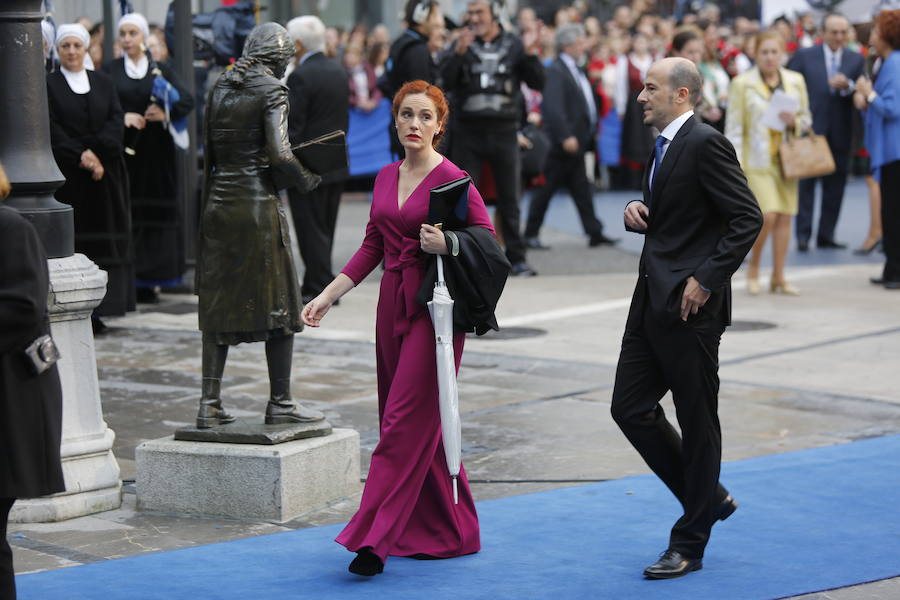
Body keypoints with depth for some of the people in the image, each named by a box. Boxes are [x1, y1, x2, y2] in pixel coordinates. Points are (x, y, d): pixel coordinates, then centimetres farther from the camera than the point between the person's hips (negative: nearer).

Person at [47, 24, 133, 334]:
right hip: (68, 176, -3)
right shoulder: (48, 85, 1)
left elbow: (116, 122, 2)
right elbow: (52, 130, -6)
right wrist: (81, 157, -15)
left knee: (104, 237, 0)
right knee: (73, 242, -5)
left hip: (105, 173, 3)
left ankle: (96, 311, 3)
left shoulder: (103, 82, 11)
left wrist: (93, 150, -12)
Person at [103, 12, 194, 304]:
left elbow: (187, 100, -2)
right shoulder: (110, 70, 7)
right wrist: (122, 117, -19)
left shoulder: (161, 70, 9)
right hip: (123, 150, -1)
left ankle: (148, 282, 4)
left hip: (155, 152, 1)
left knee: (155, 213, -1)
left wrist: (167, 112, -21)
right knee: (125, 214, -6)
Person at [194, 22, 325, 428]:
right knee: (278, 300, 5)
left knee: (218, 301, 9)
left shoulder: (220, 87, 9)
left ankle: (209, 403, 6)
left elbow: (210, 150, 11)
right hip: (258, 202, -6)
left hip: (219, 201, 6)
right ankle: (280, 403, 10)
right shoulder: (272, 89, -9)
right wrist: (307, 178, -1)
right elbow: (279, 156, -17)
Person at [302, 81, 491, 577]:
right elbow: (372, 247, 15)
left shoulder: (451, 178, -9)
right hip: (393, 304, 8)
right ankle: (454, 531, 21)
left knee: (405, 422, -10)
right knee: (417, 423, 11)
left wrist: (446, 245, -24)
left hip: (434, 307, -8)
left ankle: (374, 539, -12)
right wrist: (328, 295, 10)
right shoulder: (386, 178, 11)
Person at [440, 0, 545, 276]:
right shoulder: (461, 44, 3)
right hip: (468, 132, 0)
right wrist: (459, 52, -24)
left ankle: (516, 257, 13)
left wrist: (530, 54, -16)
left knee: (509, 199, 6)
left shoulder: (513, 45, 4)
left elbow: (538, 83, 0)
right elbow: (445, 82, -10)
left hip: (504, 131, 0)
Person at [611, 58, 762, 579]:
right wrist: (639, 214, 5)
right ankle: (709, 498, 24)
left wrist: (706, 279, -20)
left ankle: (689, 545, 9)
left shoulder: (706, 144, -14)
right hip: (653, 301, 10)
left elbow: (748, 218, -18)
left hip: (690, 304, -10)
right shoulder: (664, 146, 15)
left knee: (697, 420, 1)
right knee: (631, 407, 8)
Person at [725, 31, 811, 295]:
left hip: (785, 159, 4)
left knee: (784, 217, 3)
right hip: (757, 161, -4)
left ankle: (778, 278, 12)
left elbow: (807, 119, 16)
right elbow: (733, 128, -4)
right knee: (768, 215, -15)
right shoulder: (742, 84, -3)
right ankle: (753, 268, 7)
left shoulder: (796, 81, 8)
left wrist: (794, 122, -8)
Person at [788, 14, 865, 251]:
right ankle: (803, 235, -1)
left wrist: (847, 86, -20)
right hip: (810, 129, -3)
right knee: (806, 183, -4)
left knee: (835, 185, 5)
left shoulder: (856, 60, 8)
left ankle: (826, 235, 12)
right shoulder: (804, 56, 2)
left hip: (839, 132, 3)